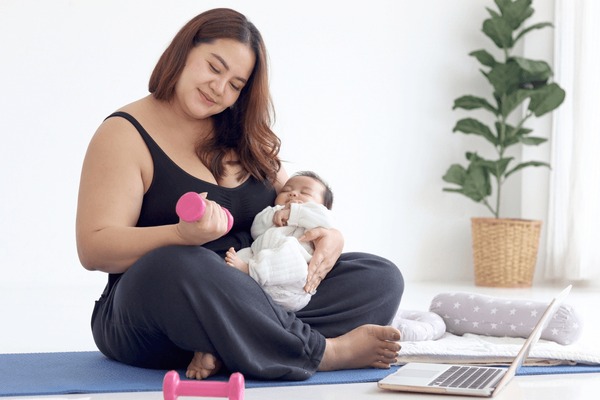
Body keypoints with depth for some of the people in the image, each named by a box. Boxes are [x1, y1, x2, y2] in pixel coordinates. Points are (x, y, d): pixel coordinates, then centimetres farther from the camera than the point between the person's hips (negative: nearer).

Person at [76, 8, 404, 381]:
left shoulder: (247, 139, 16)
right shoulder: (125, 135, -2)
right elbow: (93, 249, -11)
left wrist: (330, 236, -5)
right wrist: (183, 234, -29)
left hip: (253, 300, 6)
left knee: (381, 277, -12)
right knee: (180, 266, -40)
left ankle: (223, 352, -28)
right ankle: (323, 351, -25)